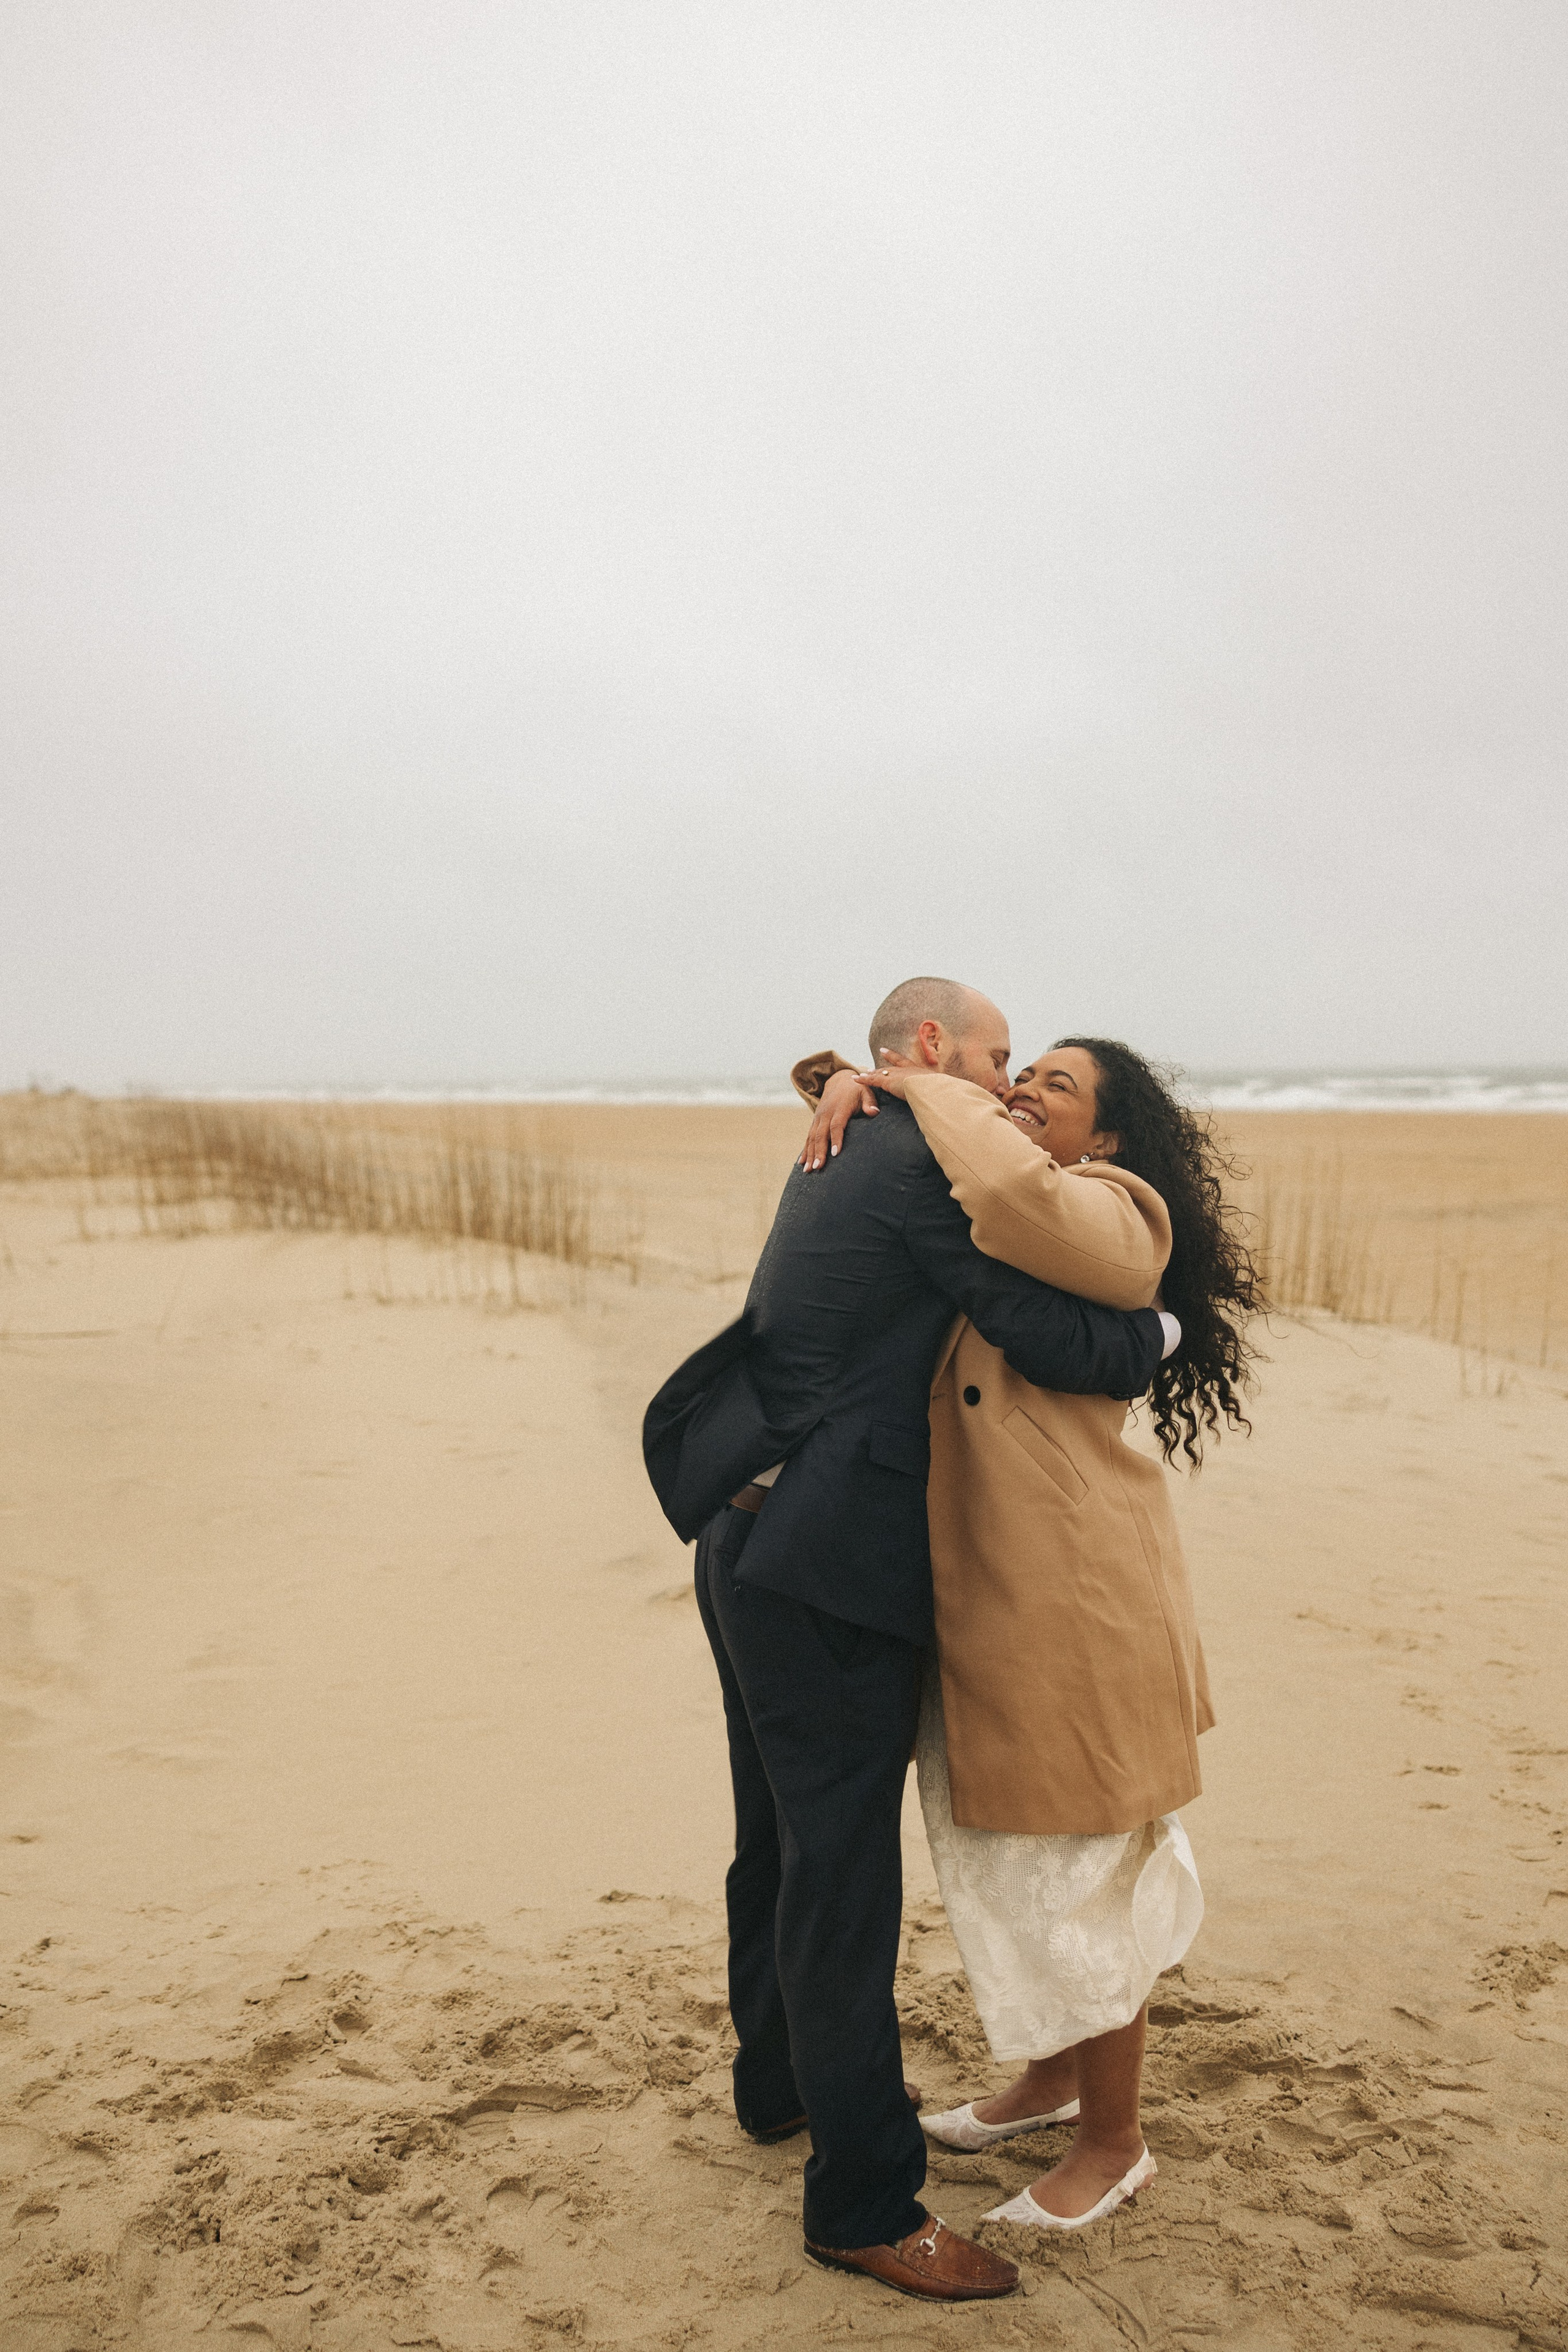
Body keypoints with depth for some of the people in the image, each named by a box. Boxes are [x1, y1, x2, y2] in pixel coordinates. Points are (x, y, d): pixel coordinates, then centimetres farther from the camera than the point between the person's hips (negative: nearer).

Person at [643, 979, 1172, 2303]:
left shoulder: (837, 1161, 16)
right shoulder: (928, 1164, -13)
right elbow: (1053, 1342, -16)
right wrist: (1155, 1336, 2)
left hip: (753, 1553, 10)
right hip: (827, 1575, -10)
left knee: (783, 1843, 24)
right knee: (842, 1879, 0)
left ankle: (783, 2080, 44)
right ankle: (865, 2203, 14)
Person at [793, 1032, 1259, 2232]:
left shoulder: (1116, 1220, -10)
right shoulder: (973, 1210, 14)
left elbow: (1020, 1194, -33)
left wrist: (930, 1088, -17)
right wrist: (850, 1083, -3)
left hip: (1074, 1589, -9)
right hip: (972, 1584, 9)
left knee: (1075, 1868, 4)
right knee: (1003, 1849, 21)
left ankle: (1114, 2142, 24)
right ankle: (1049, 2078, 41)